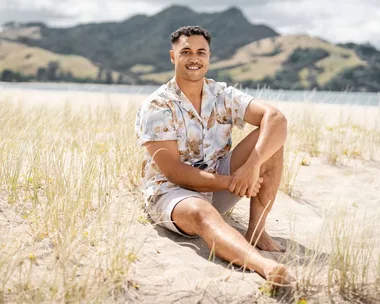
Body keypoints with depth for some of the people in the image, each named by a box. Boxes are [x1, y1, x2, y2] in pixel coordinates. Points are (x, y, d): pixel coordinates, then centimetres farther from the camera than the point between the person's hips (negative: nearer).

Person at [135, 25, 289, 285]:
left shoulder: (223, 96, -1)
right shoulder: (156, 107, -12)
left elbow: (276, 118, -16)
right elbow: (173, 172, -19)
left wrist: (252, 165, -34)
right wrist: (231, 182, -27)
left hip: (220, 188, 5)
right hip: (171, 191, -5)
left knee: (269, 139, -14)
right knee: (202, 213, -41)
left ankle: (256, 230, -17)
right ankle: (263, 264, -66)